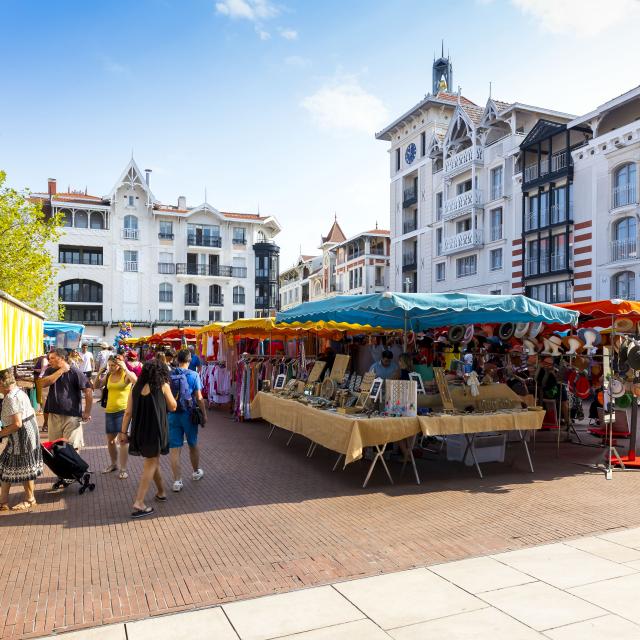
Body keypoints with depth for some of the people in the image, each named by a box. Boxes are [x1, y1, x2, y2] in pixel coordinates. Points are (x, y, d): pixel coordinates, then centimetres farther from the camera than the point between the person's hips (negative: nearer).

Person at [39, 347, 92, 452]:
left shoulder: (75, 372, -8)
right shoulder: (50, 371, 9)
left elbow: (88, 391, -10)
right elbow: (43, 383, -11)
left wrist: (87, 413, -9)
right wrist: (61, 371, -13)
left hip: (71, 415, -5)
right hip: (54, 415, 5)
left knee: (71, 447, -1)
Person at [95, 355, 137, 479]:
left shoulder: (127, 374, -9)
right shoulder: (108, 376, 7)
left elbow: (136, 381, -28)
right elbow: (97, 386, 11)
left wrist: (125, 369, -26)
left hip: (123, 410, -6)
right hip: (109, 410, 6)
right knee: (110, 439, 16)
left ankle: (123, 469, 1)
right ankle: (113, 464, 34)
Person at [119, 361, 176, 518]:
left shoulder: (136, 388, 5)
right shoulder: (163, 386, -5)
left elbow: (128, 413, 3)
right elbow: (172, 407, 4)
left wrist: (123, 432, 8)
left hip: (139, 430, 5)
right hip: (155, 430, -5)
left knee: (153, 461, 22)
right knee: (150, 465, 2)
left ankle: (161, 492, 37)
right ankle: (139, 504, -4)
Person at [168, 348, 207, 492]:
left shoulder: (169, 375, -2)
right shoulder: (193, 375, -9)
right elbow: (199, 398, -9)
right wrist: (204, 415, 1)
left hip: (172, 414, 1)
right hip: (189, 414, -1)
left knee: (175, 449, 5)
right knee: (193, 444, 18)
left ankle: (177, 480, 4)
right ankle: (196, 472, 35)